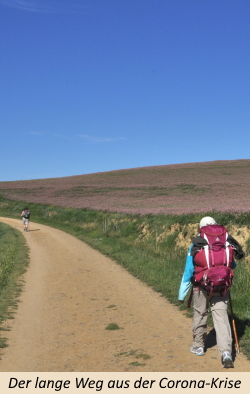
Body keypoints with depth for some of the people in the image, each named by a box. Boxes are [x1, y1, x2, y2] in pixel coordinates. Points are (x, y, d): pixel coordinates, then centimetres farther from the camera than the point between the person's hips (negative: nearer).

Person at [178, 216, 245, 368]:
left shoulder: (195, 246, -4)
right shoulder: (226, 244, 2)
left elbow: (188, 271, -4)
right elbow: (232, 265, 14)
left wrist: (182, 293, 2)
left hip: (201, 287, -1)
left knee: (200, 315, 17)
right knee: (221, 317, -1)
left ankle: (198, 346, 31)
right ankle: (226, 352, -14)